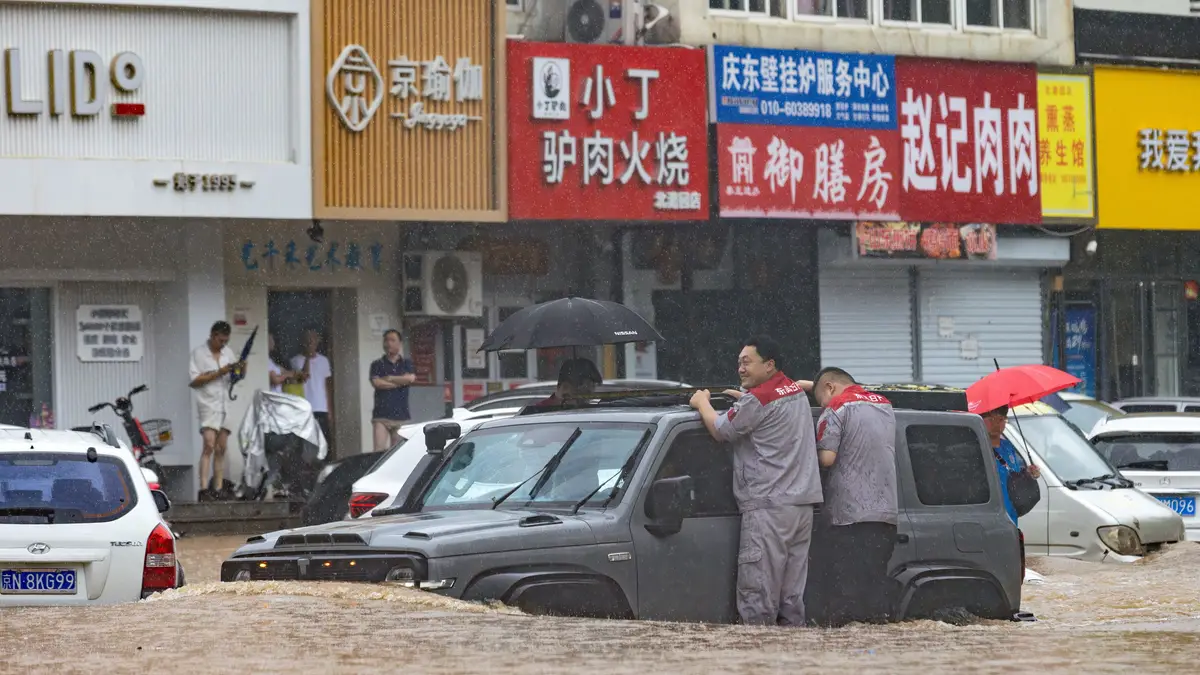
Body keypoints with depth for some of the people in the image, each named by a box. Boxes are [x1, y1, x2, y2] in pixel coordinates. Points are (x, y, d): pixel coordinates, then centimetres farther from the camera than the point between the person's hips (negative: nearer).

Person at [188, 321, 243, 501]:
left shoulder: (228, 352, 15)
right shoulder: (199, 353, -2)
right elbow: (194, 381, -9)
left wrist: (240, 370, -1)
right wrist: (219, 373, -15)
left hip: (225, 403, 5)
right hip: (208, 403, -5)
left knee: (221, 449, 5)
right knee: (209, 445, -17)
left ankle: (218, 489, 7)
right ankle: (204, 489, -22)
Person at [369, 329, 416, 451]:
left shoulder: (406, 364, 12)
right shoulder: (377, 365, 8)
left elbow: (411, 378, -9)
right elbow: (376, 382, -9)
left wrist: (389, 378, -4)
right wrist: (400, 382, -4)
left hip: (401, 415, 2)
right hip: (381, 415, -2)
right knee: (379, 450, -14)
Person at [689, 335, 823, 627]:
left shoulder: (758, 399, -12)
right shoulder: (796, 392, 15)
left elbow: (721, 430, -5)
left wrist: (702, 403, 12)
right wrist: (744, 399, 21)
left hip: (768, 507, -9)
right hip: (802, 504, 9)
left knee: (757, 594, -9)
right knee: (791, 594, 8)